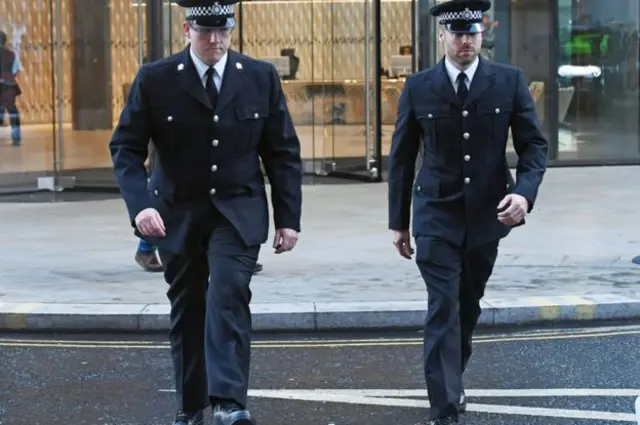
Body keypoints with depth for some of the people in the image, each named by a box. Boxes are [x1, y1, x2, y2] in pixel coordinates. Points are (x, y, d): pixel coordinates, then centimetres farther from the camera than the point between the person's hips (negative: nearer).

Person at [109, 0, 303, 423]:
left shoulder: (262, 77, 0)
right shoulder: (155, 79, -5)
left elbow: (284, 152, 4)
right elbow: (125, 148, -5)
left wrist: (289, 218, -1)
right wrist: (140, 205, -21)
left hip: (238, 212, -1)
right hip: (177, 214, 1)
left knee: (229, 293, -21)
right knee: (187, 309, 10)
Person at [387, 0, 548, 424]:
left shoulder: (510, 81, -2)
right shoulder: (418, 87, -3)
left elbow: (534, 144, 0)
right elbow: (401, 158, 3)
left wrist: (525, 192, -18)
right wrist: (399, 221, 4)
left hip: (487, 214, 2)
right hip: (437, 216, -2)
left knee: (469, 305, 16)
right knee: (444, 308, -10)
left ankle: (452, 380, 37)